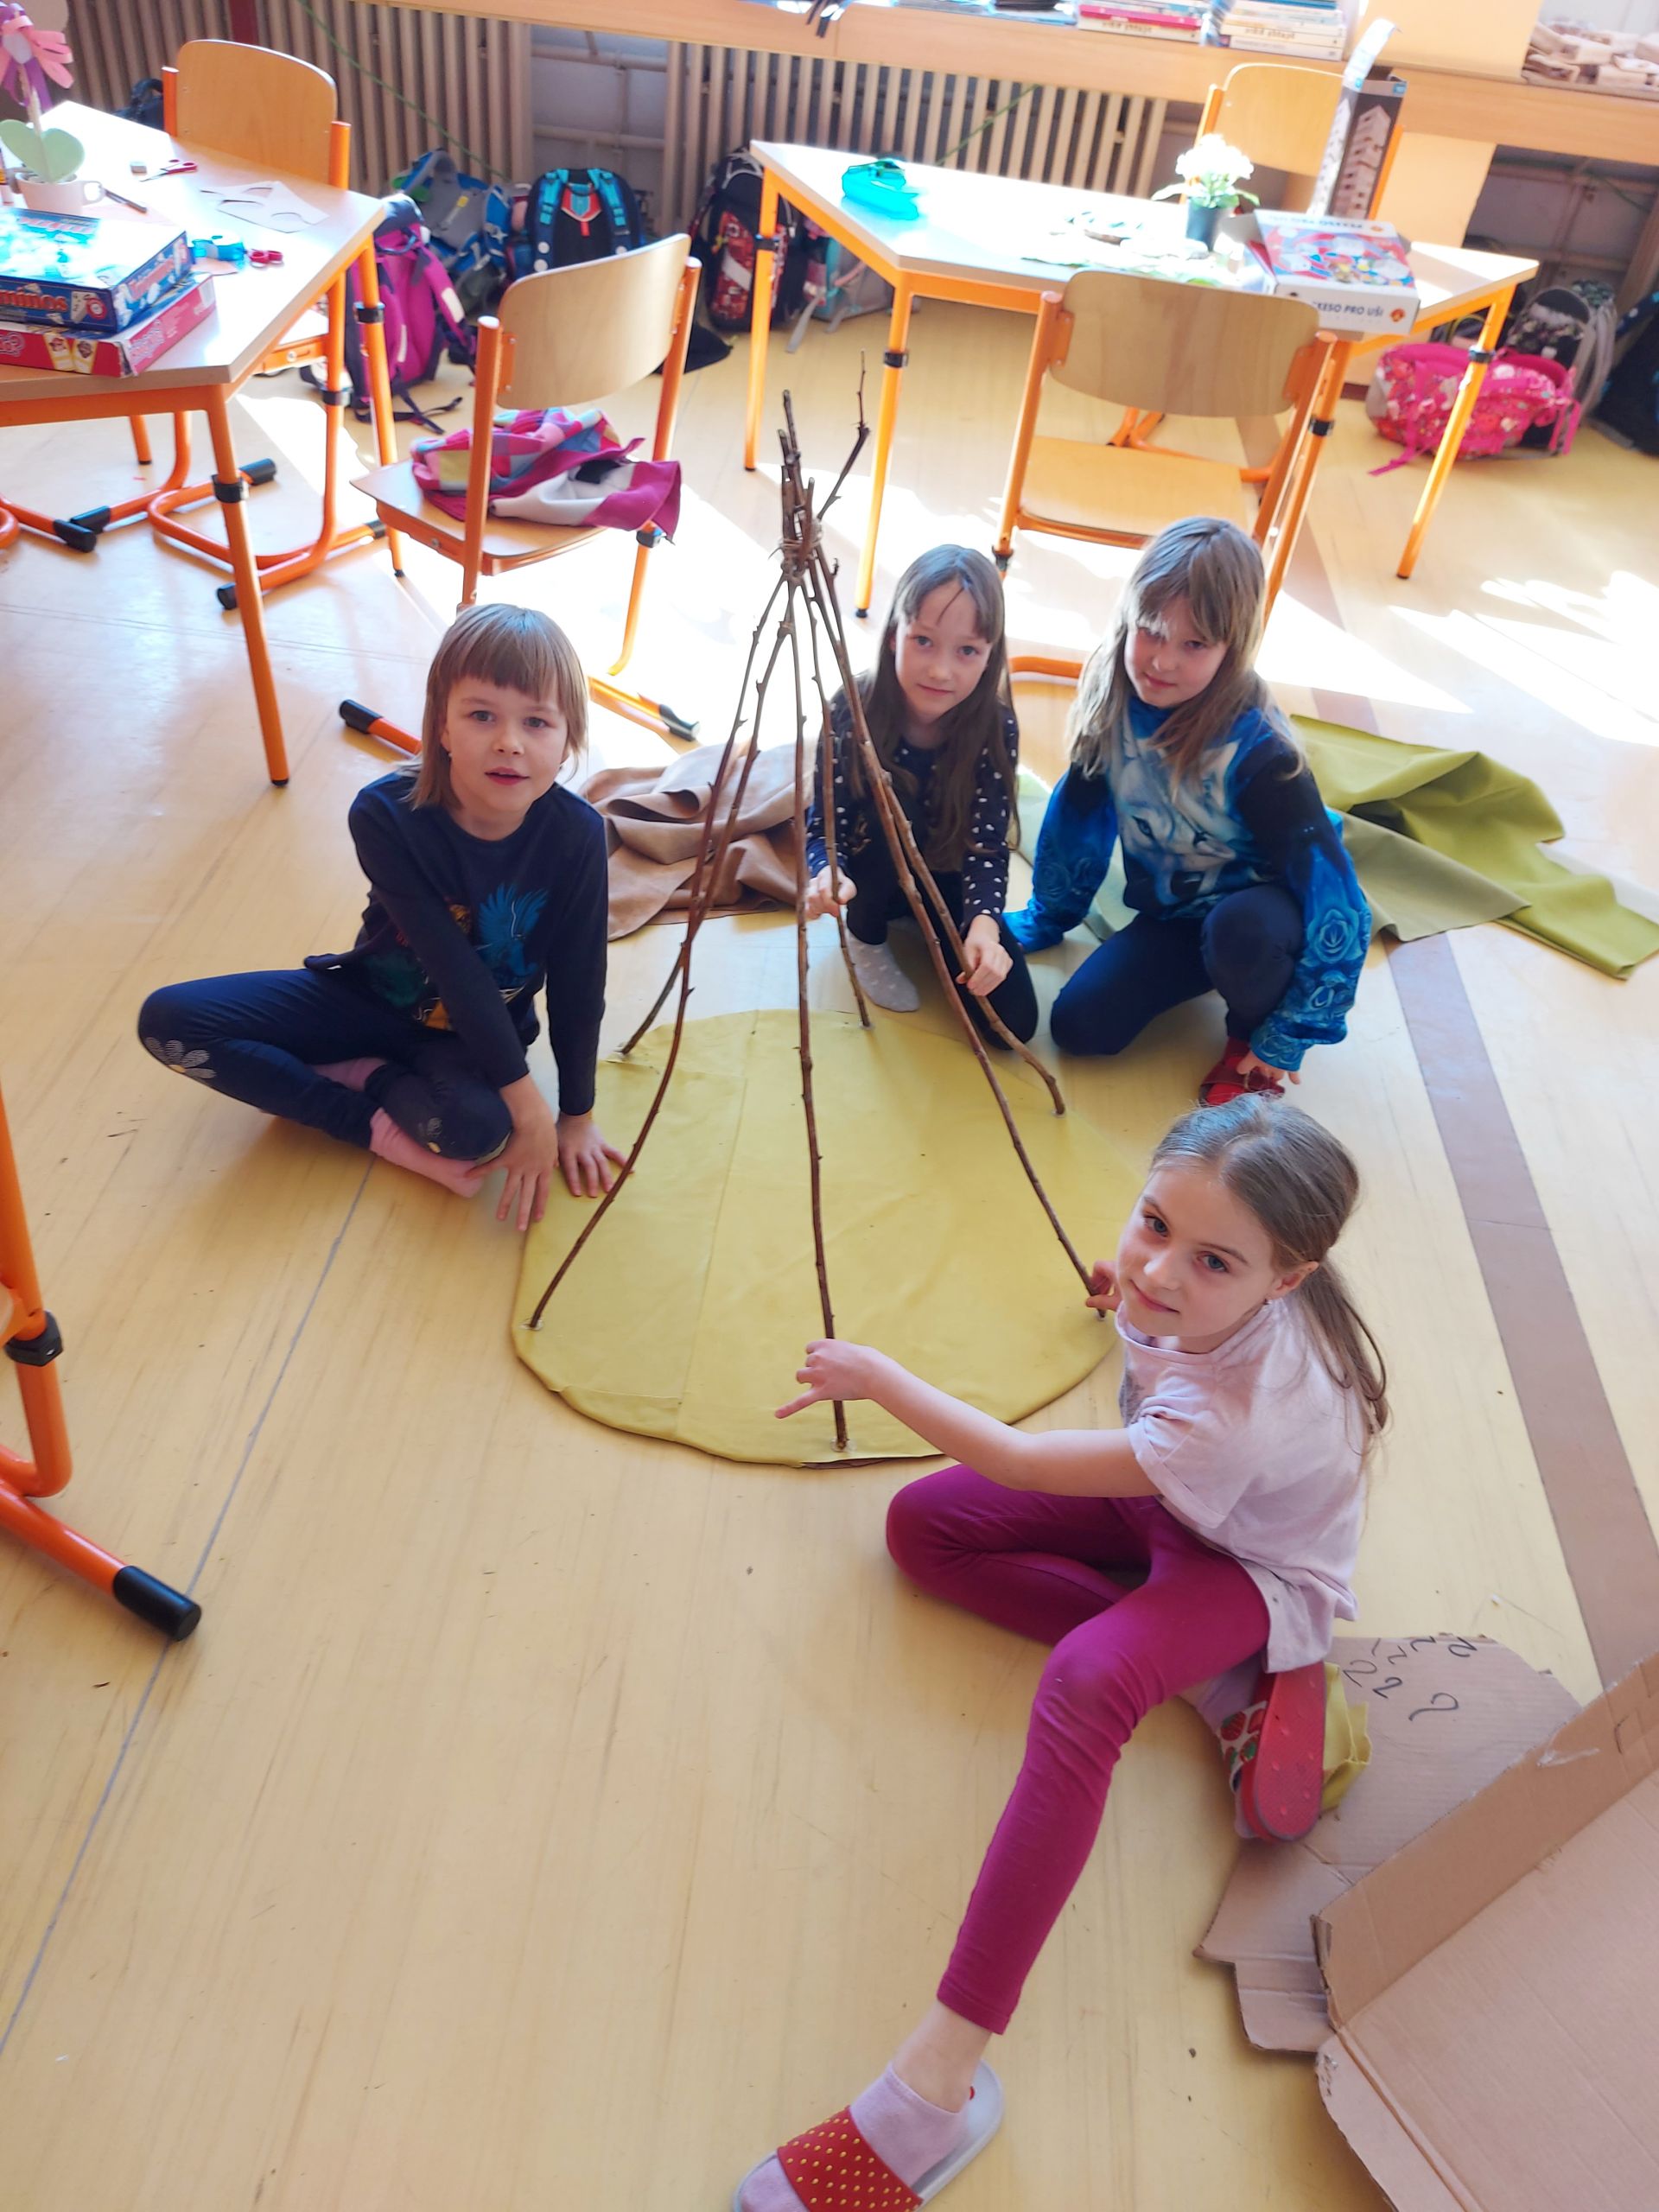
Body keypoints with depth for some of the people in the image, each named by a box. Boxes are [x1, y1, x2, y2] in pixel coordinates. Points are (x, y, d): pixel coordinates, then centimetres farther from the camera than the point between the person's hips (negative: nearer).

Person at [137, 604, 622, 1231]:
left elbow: (577, 983, -14)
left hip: (481, 1032, -1)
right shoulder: (385, 814, -25)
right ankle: (382, 1128, -16)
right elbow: (454, 966, -29)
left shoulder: (576, 834, -25)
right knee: (168, 1019, -14)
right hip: (374, 998, 2)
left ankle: (359, 1076, -6)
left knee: (478, 1125, -37)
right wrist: (527, 1103, -31)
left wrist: (576, 1115, -8)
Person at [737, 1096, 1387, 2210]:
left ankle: (940, 2077, -37)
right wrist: (1133, 1300, 14)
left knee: (1084, 1684, -40)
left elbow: (1019, 1460, -29)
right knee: (921, 1524, -6)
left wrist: (879, 1377, -18)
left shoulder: (1230, 1419, -41)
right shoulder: (1215, 1295, -23)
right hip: (1157, 1503, 8)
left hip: (1253, 1569, -8)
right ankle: (1215, 1672, -9)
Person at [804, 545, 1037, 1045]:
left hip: (946, 879, 1)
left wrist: (983, 923, -42)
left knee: (1012, 1021, -14)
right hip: (873, 876, -1)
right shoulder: (852, 712, -24)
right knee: (888, 801, -34)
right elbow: (825, 826, -22)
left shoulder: (996, 730, -22)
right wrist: (830, 874, -46)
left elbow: (987, 847, -22)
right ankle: (866, 936, -4)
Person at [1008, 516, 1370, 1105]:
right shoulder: (1115, 704, -15)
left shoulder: (1258, 752, -30)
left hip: (1259, 912, -4)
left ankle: (1250, 1041, -5)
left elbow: (1336, 901, -27)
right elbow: (1078, 815, 3)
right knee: (1077, 1025, -14)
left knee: (1238, 926, -39)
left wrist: (1286, 1038, -22)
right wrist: (1046, 919, 15)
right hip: (1172, 914, 4)